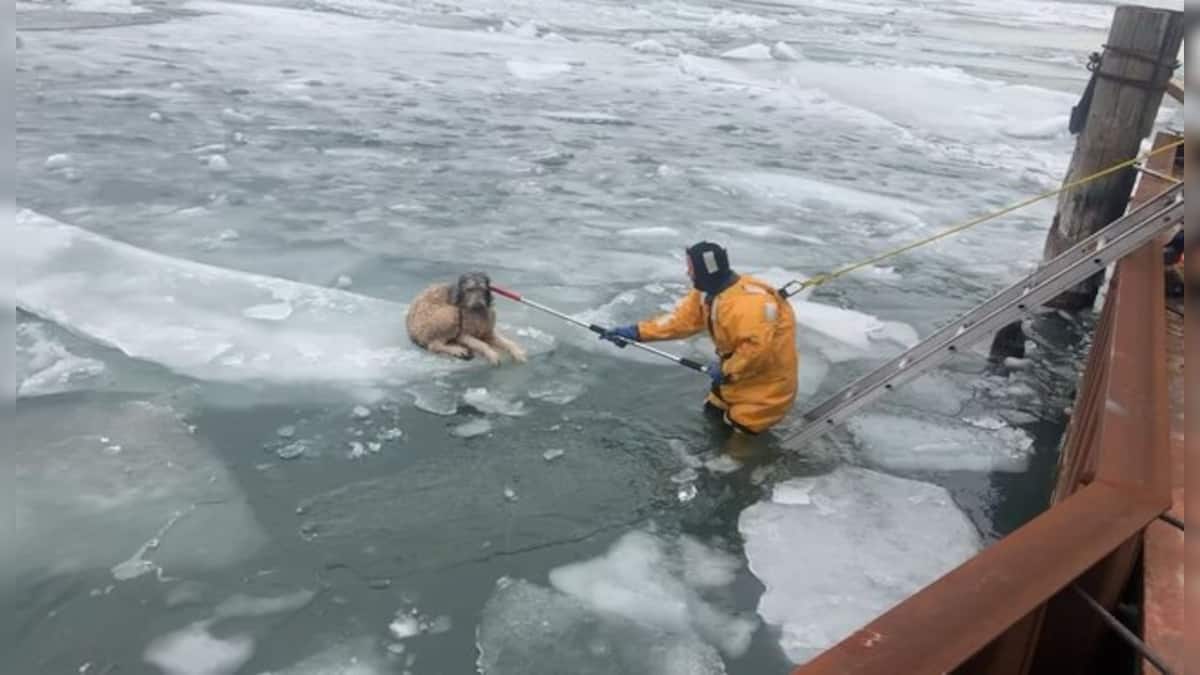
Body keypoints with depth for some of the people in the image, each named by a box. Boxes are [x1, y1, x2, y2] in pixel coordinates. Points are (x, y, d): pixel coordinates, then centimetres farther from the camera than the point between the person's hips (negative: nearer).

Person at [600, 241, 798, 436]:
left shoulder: (746, 302, -35)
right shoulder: (706, 292, -4)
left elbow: (759, 347, -39)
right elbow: (682, 318, -3)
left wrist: (727, 370, -26)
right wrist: (637, 332, -9)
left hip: (767, 372, -9)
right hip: (741, 365, 9)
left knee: (742, 425, -4)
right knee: (714, 409, 20)